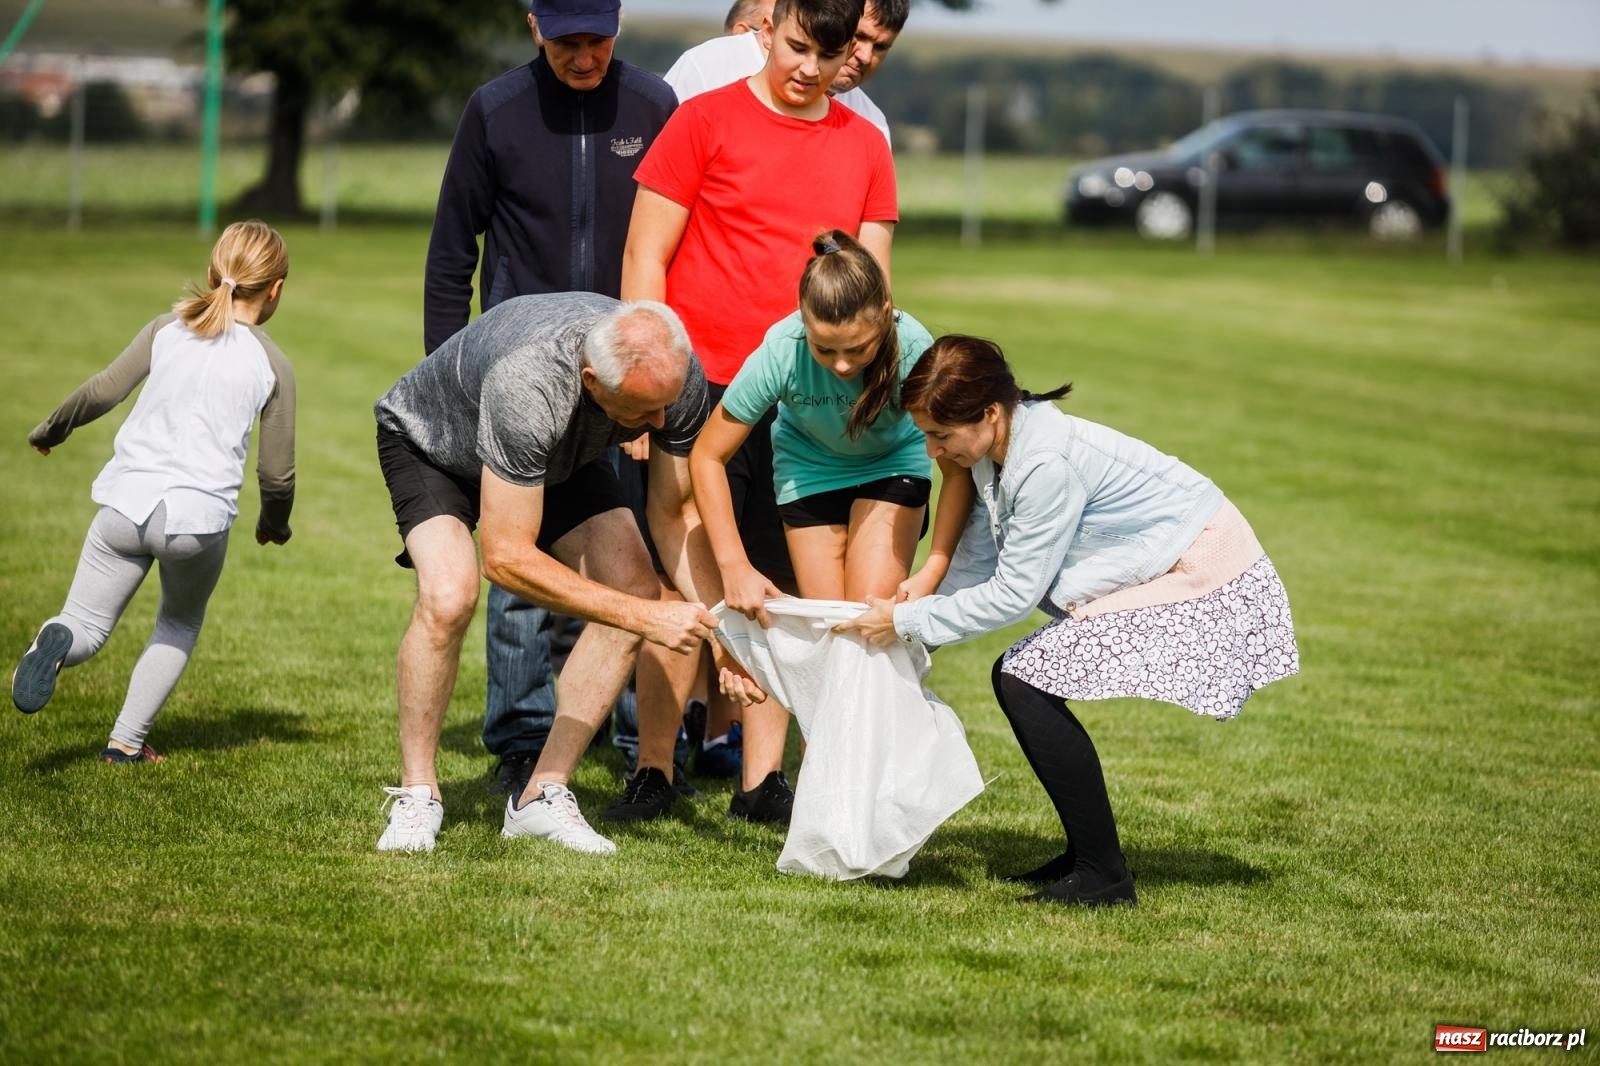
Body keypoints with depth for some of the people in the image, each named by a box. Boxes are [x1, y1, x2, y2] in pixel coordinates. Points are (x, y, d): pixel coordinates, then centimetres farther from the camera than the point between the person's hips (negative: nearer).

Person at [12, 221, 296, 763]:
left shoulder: (168, 330, 8)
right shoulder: (273, 366, 4)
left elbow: (101, 391, 3)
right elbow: (277, 472, 6)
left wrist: (49, 430, 21)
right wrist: (275, 522, 26)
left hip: (127, 502, 1)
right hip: (201, 516, -1)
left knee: (86, 627, 10)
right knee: (179, 626, 26)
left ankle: (57, 642, -27)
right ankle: (127, 740, 14)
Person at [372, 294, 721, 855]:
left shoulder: (676, 375, -29)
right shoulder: (529, 385, -46)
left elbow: (673, 514, -13)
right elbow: (507, 559, -41)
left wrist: (715, 621, -27)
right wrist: (645, 618, -41)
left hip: (562, 452, 5)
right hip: (433, 439, -5)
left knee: (635, 587, -15)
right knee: (449, 597, -31)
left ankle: (543, 794, -7)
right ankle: (416, 794, -11)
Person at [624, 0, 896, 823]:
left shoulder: (864, 146, 11)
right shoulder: (707, 120, -1)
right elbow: (644, 257, -2)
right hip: (703, 386, -3)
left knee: (780, 587, 4)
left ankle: (762, 779, 9)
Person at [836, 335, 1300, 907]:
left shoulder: (1048, 465, -27)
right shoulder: (997, 449, 1)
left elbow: (1012, 595, -21)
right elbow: (975, 559, 9)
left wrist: (906, 622, -14)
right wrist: (908, 619, 2)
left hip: (1202, 580, -10)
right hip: (1158, 570, 10)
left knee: (1027, 686, -14)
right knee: (1016, 678, 8)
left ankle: (1102, 877, -10)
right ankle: (1087, 856, 16)